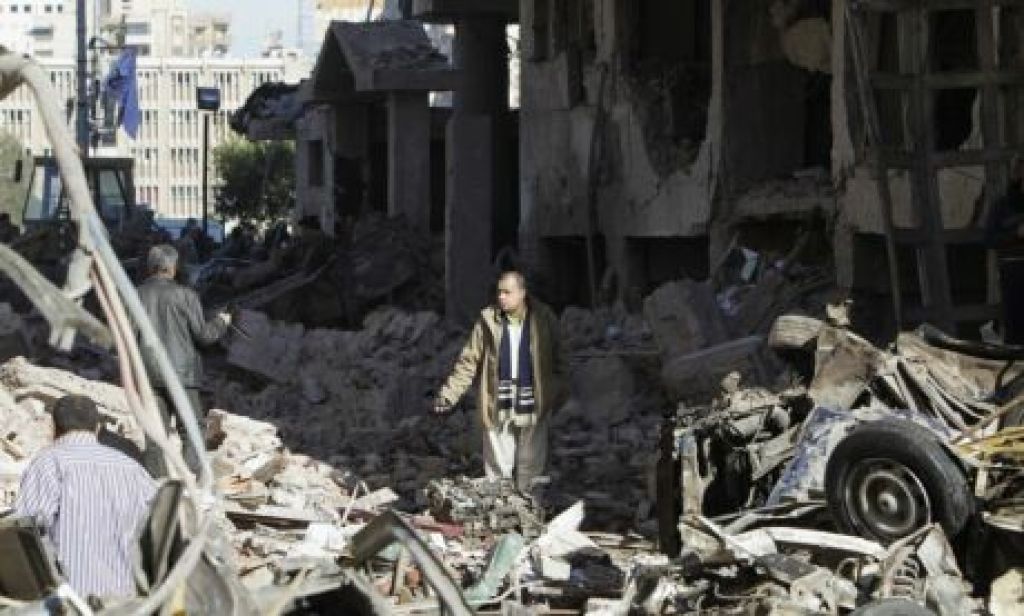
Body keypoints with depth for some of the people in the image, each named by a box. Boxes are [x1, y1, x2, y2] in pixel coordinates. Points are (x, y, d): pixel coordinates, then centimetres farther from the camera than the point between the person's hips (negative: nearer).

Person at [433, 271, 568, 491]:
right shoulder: (489, 321, -3)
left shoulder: (544, 320, -3)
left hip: (532, 406, 0)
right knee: (498, 467, 1)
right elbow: (469, 360, 2)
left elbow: (556, 360, 8)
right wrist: (449, 394, -4)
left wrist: (558, 395, 10)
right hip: (498, 406, 0)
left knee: (530, 466, 8)